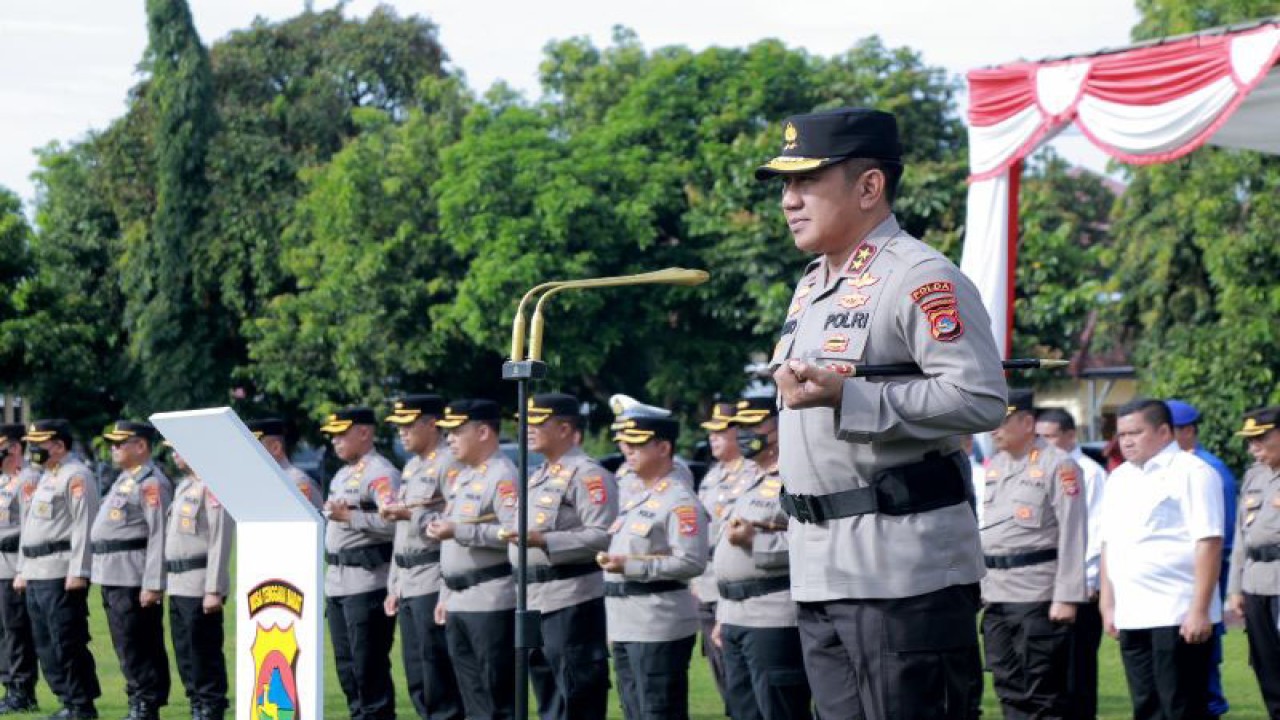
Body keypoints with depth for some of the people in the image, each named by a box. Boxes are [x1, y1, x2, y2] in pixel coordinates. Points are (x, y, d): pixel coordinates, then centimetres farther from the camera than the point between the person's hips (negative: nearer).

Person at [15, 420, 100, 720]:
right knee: (45, 645, 11)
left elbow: (84, 526, -17)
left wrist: (78, 572, -21)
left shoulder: (76, 476, -10)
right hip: (37, 576, 10)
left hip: (62, 577, -10)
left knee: (67, 644, -8)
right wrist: (23, 570, 22)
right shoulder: (45, 478, 20)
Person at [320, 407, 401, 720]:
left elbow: (393, 521, -24)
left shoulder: (380, 473, -12)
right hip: (337, 582, 10)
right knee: (346, 663, 13)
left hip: (367, 582, -10)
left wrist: (349, 516, -23)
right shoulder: (342, 475, 19)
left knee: (370, 666, -7)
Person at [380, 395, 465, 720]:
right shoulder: (412, 467, 20)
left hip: (434, 582, -9)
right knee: (416, 679, 10)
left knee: (439, 680, -8)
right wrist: (394, 586, 21)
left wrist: (412, 514, -20)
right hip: (408, 584, 9)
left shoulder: (449, 465, -10)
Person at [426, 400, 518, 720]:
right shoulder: (464, 476, 19)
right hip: (459, 603, 9)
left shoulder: (503, 477, -11)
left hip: (492, 603, -9)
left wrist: (459, 531, -23)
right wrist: (446, 595, 22)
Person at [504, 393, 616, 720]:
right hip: (536, 602, 10)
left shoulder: (588, 475, -11)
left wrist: (543, 541, -26)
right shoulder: (538, 476, 19)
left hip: (572, 604, -10)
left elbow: (603, 535, -21)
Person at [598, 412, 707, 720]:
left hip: (659, 628, -10)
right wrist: (615, 627, 19)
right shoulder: (635, 497, 18)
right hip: (626, 628, 10)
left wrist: (631, 566, -22)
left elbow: (692, 562, -20)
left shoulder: (679, 500, -11)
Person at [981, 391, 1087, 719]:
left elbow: (1072, 535, -11)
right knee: (1009, 688, 11)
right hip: (997, 595, 7)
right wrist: (978, 587, 15)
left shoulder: (1057, 465, -7)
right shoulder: (993, 466, 15)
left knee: (1043, 693, -5)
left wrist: (1066, 597, -16)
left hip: (1038, 594, -7)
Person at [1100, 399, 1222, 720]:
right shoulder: (1119, 479, 16)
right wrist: (1108, 604, 15)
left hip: (1178, 617, -7)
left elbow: (1209, 543, -12)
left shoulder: (1192, 473, -6)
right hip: (1131, 618, 7)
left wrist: (1199, 610, -17)